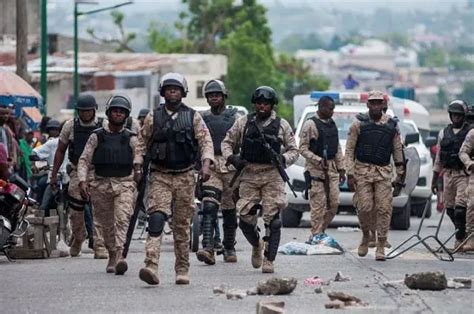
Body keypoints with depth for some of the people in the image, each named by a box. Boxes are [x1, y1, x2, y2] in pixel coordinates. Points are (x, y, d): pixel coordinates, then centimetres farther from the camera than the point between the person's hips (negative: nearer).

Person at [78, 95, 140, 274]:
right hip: (101, 184, 1)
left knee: (122, 219, -20)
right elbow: (84, 160, 4)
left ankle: (119, 256, -30)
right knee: (106, 224, 8)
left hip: (125, 184, -1)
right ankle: (112, 256, 25)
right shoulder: (96, 137, 6)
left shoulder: (130, 139, 7)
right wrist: (82, 181, -8)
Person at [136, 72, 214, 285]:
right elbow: (142, 142, 12)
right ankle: (151, 266, -31)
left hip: (185, 177, 1)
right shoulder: (153, 117, 6)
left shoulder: (193, 117, 5)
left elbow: (206, 142, -1)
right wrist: (138, 166, 1)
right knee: (156, 218, -19)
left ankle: (182, 270, 15)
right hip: (159, 177, -1)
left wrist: (206, 165, -17)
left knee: (182, 226, 6)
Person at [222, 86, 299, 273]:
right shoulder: (244, 123, 10)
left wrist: (283, 159, -12)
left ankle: (269, 260, -4)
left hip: (273, 176, -1)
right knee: (246, 218, -1)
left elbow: (293, 150, 9)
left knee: (272, 219, -8)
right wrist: (231, 158, -5)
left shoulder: (282, 125, 8)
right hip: (249, 175, 1)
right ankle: (256, 245, 28)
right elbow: (227, 142, 15)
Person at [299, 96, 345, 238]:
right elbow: (303, 149, -10)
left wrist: (341, 169, 15)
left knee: (334, 203, 3)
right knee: (318, 205, -7)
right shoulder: (310, 124, -8)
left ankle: (320, 231, 15)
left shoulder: (332, 124, 14)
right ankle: (316, 235, -2)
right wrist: (319, 161, -19)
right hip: (316, 169, -7)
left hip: (332, 169, 7)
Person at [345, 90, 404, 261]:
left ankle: (381, 247, 0)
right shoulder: (359, 124, 0)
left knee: (384, 209, -6)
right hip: (363, 170, -1)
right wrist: (350, 174, -6)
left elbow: (397, 150, 14)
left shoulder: (392, 125, 6)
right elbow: (349, 150, 1)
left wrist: (400, 174, 13)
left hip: (384, 172, 1)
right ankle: (366, 236, 20)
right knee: (365, 208, -7)